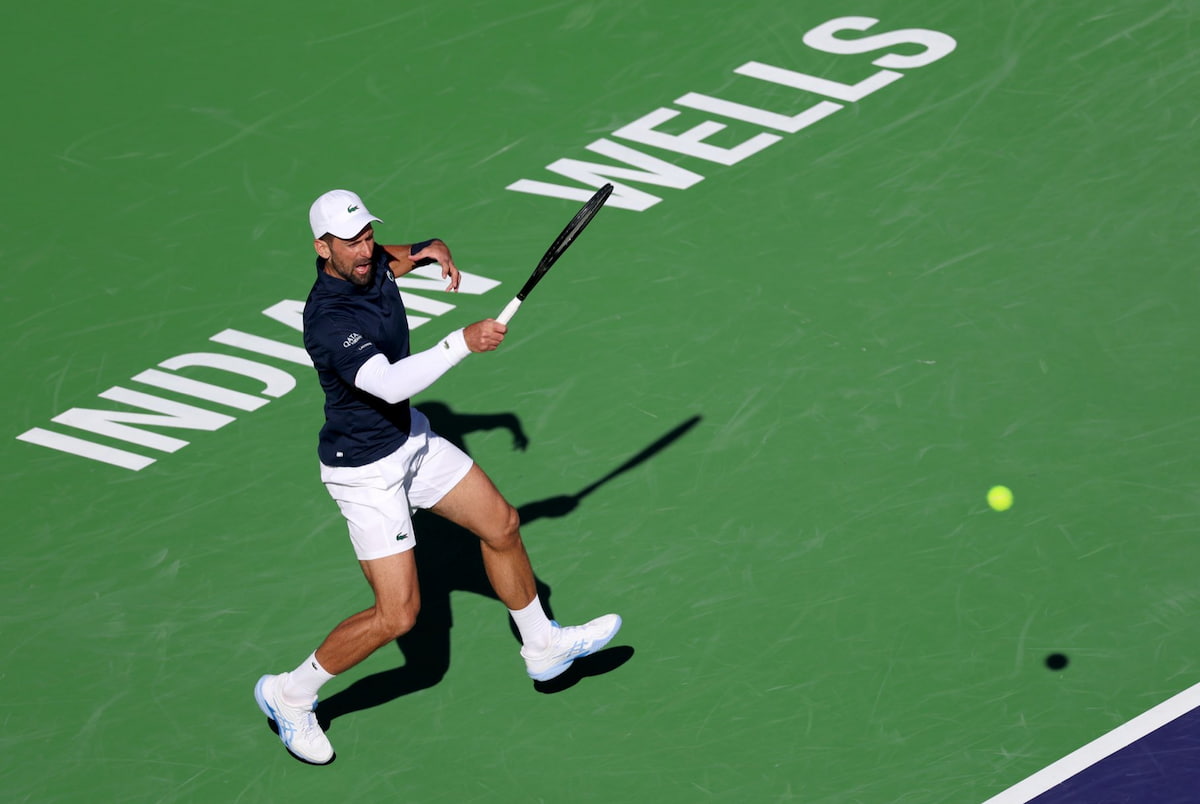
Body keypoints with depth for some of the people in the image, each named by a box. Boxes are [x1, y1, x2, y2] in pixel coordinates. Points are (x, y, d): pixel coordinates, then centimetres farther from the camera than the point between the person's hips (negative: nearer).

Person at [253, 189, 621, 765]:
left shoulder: (370, 265, -7)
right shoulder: (329, 322, -33)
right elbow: (389, 382, -45)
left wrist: (428, 252, -2)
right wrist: (465, 341, -42)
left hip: (411, 438, 9)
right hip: (365, 469, -9)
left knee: (501, 525, 19)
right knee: (398, 613, -9)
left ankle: (543, 649, 40)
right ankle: (290, 695, 10)